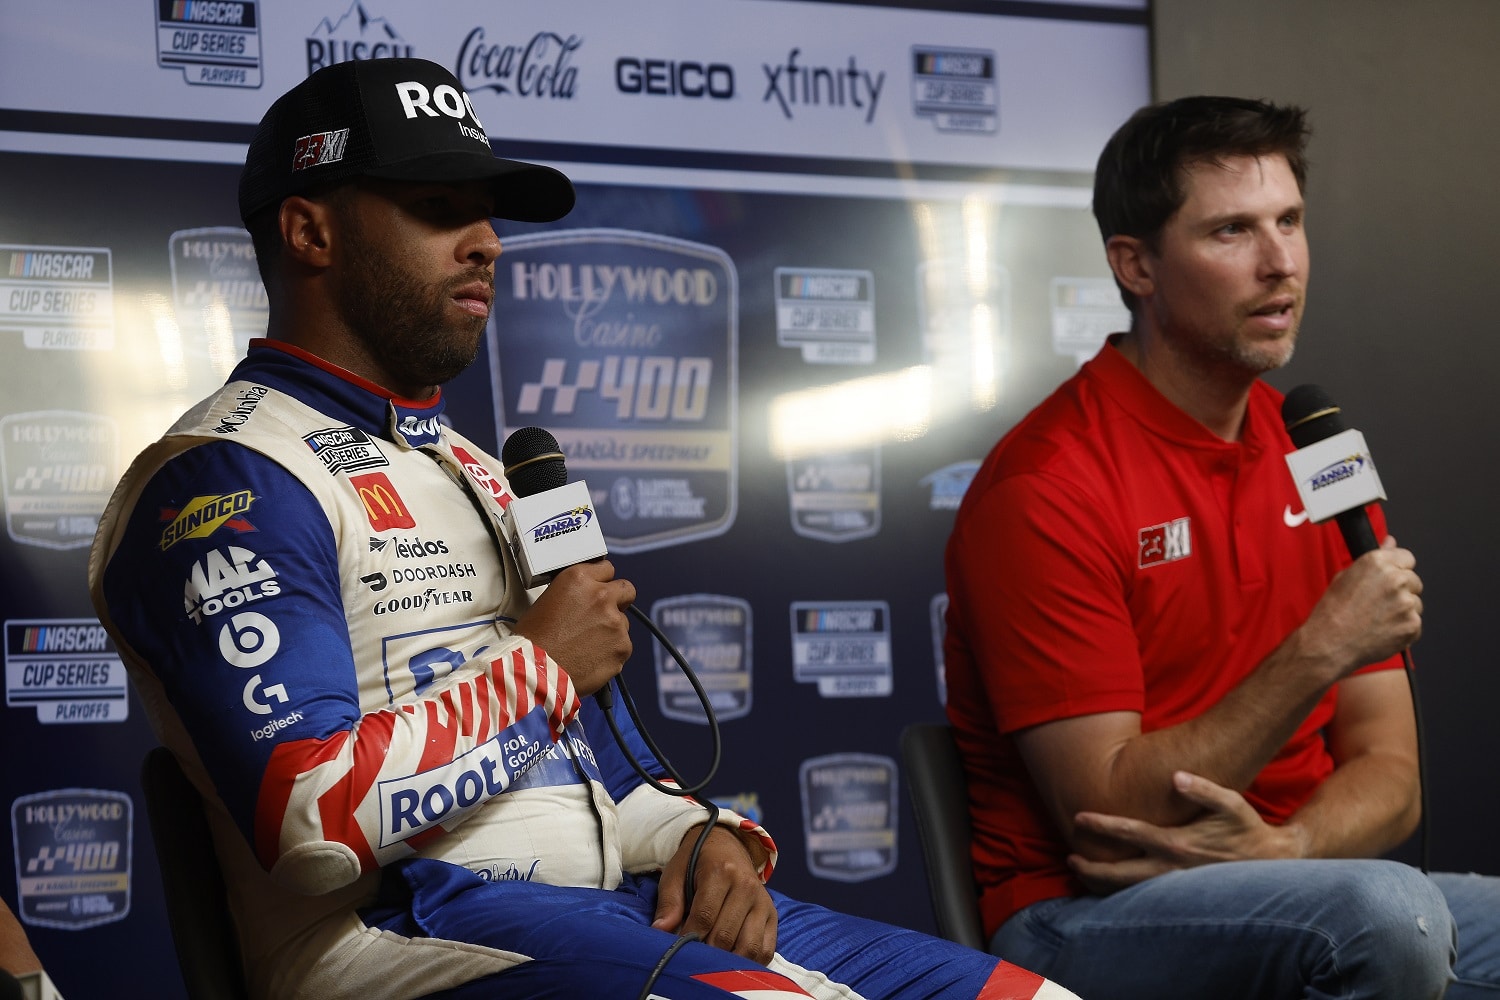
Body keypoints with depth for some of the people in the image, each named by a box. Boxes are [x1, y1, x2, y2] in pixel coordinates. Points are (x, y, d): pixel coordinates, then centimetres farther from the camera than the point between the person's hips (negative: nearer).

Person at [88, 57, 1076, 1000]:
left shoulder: (475, 470, 24)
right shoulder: (222, 482, -6)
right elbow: (314, 820, -19)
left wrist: (704, 836, 4)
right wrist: (540, 665, -6)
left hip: (627, 902, 8)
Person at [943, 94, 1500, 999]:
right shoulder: (1047, 484, -12)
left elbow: (1387, 775, 8)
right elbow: (1104, 815, -16)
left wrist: (1283, 846, -16)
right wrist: (1321, 650, -21)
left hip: (1292, 888, 6)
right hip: (1081, 916, -6)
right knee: (1386, 911, -33)